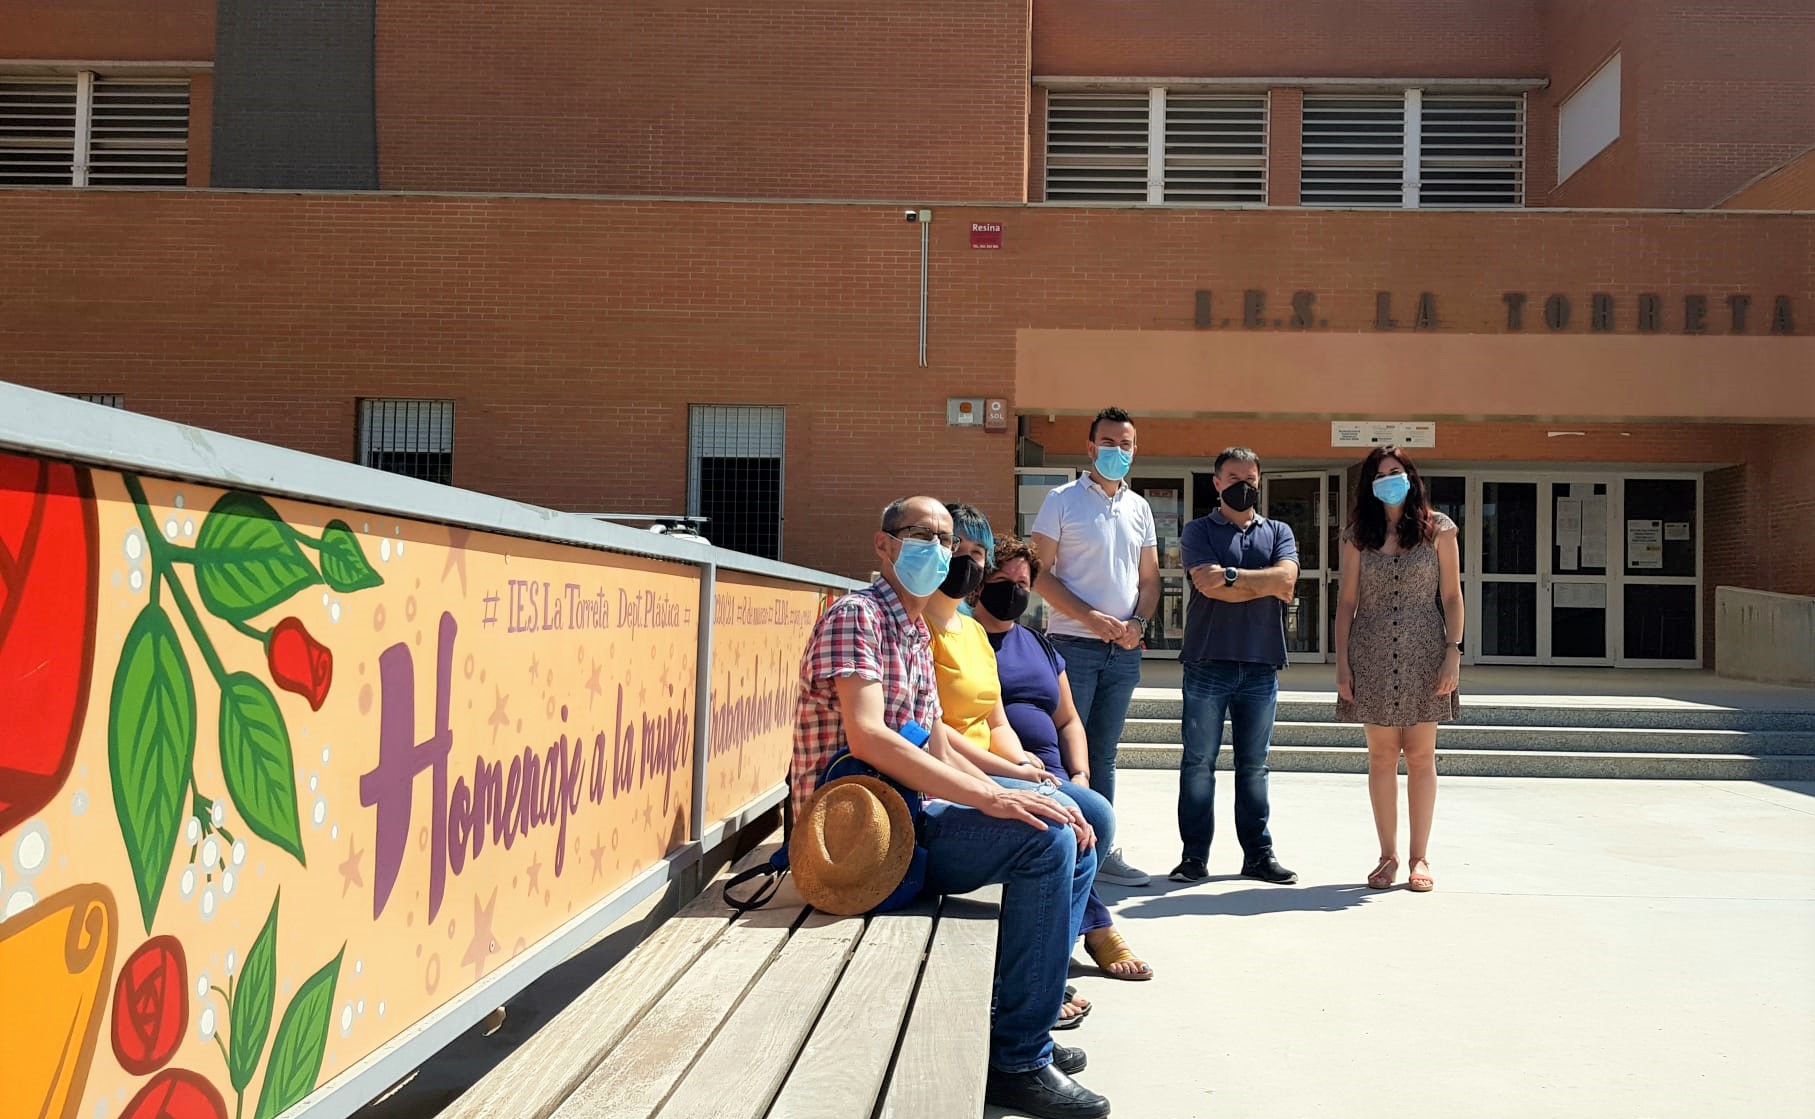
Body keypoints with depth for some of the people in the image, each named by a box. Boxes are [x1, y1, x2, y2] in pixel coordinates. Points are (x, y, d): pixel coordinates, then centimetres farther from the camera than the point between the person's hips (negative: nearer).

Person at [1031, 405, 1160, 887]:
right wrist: (1092, 618, -15)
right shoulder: (1062, 500, -2)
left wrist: (1137, 622, -5)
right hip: (1073, 644, -5)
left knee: (1103, 754, 11)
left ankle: (1101, 851, 18)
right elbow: (1041, 573, -7)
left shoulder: (1139, 508, 12)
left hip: (1124, 650, 5)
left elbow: (1149, 577, 15)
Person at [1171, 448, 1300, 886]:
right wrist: (1267, 584, -6)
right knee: (1198, 762, 0)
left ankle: (1258, 853, 15)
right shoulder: (1198, 531, 5)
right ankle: (1194, 855, 6)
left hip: (1261, 665, 2)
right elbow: (1208, 586, -12)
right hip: (1208, 661, -2)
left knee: (1254, 765, 9)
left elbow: (1286, 576, -6)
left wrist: (1232, 575, -12)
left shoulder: (1278, 532, 14)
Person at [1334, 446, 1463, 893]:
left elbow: (1451, 596, 3)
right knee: (1381, 755, 3)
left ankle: (1419, 857, 11)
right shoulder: (1358, 535, 7)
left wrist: (1453, 651, -6)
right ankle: (1388, 856, 12)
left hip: (1423, 654, -1)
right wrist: (1342, 661, 0)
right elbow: (1347, 601, 6)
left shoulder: (1437, 529, 4)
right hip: (1372, 655, 1)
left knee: (1420, 755, 2)